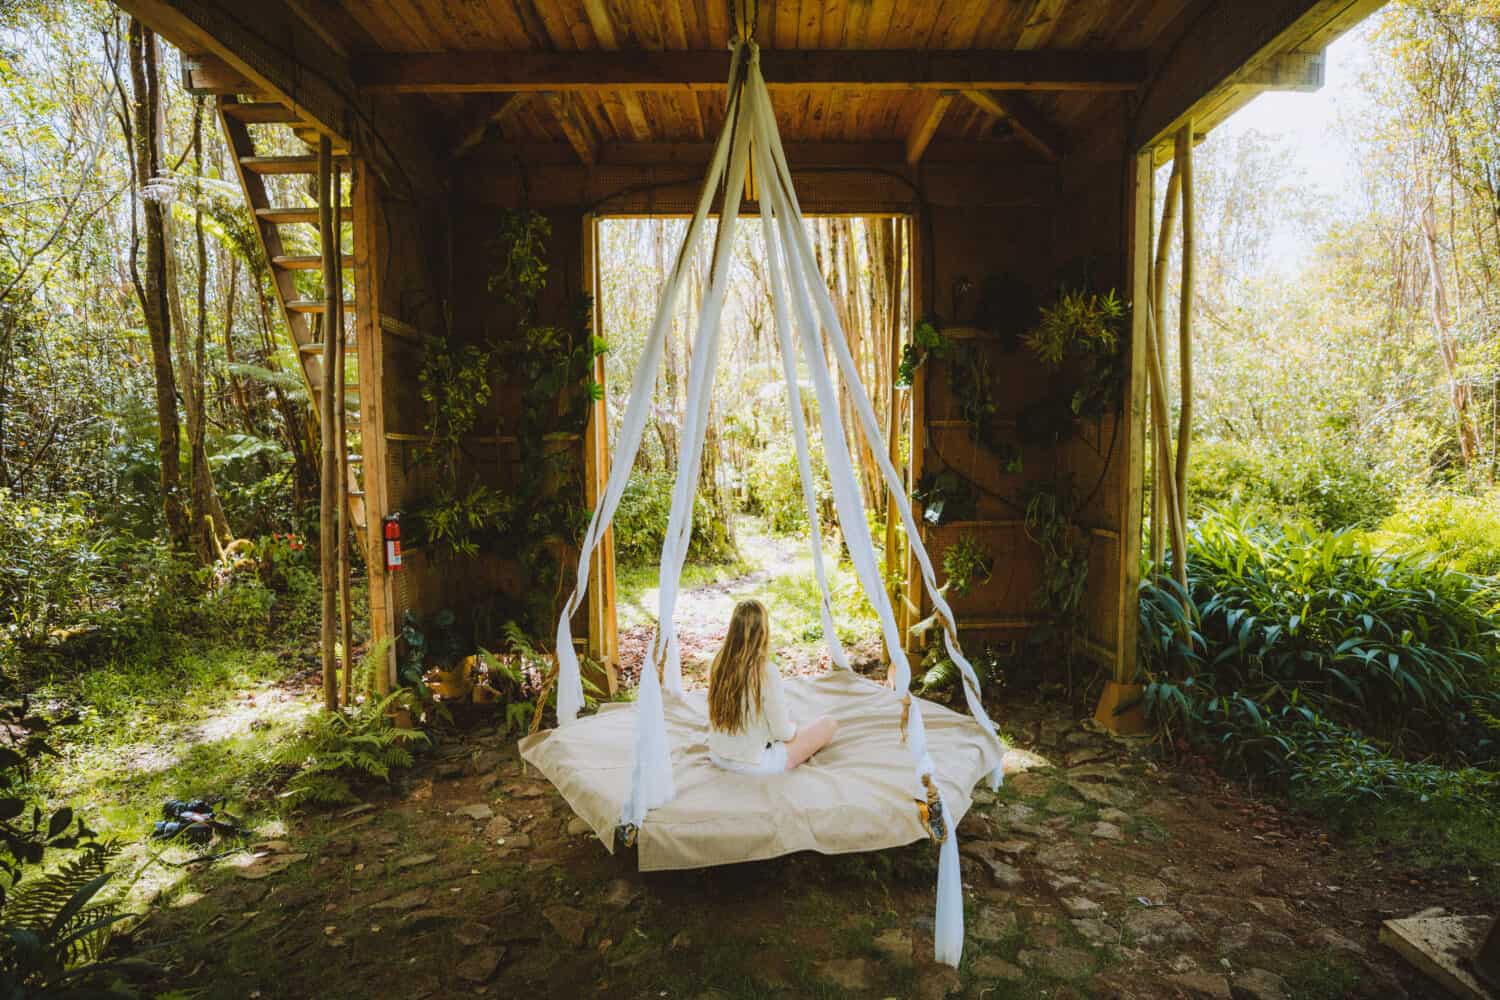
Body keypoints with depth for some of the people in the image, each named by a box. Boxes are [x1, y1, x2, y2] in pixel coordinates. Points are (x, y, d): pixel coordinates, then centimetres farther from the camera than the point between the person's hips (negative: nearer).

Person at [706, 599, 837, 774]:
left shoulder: (718, 662, -8)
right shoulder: (767, 671, -27)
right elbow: (783, 733, -18)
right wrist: (792, 727, 5)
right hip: (754, 764, -7)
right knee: (828, 724, 10)